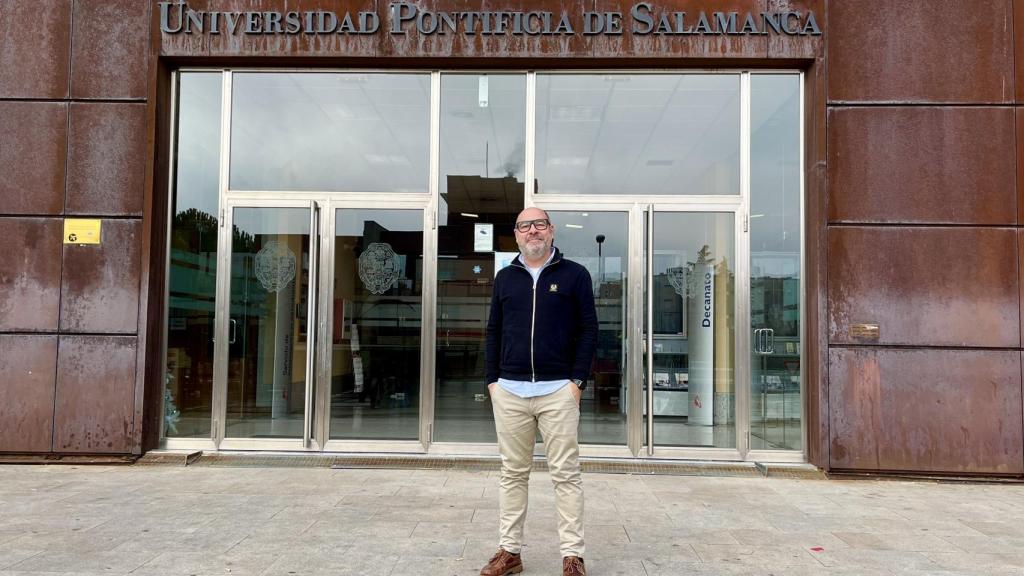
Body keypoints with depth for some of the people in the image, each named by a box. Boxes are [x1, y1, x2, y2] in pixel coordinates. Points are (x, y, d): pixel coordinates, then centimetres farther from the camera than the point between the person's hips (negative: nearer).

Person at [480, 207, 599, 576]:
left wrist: (578, 380, -7)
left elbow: (588, 330, 0)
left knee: (565, 474, 2)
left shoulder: (575, 275, 3)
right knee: (513, 473, 10)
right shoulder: (505, 278, 12)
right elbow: (494, 332, 13)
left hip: (558, 390, -3)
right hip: (509, 391, 3)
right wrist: (492, 380, 5)